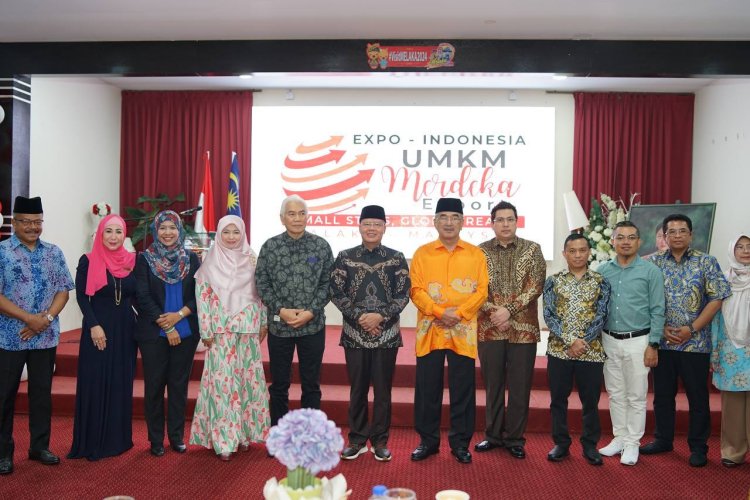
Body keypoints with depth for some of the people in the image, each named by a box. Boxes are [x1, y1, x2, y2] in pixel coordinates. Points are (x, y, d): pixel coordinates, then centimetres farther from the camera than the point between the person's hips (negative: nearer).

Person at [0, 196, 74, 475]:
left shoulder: (54, 253, 7)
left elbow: (63, 291, 5)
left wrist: (46, 319, -11)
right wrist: (29, 318, -18)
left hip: (46, 337, 4)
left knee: (42, 392, 11)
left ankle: (39, 447, 24)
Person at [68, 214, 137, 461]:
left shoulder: (132, 261, 5)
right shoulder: (88, 261, -3)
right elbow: (81, 296, -6)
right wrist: (94, 325, -15)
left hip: (125, 329, 3)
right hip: (97, 328, -3)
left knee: (121, 383, 9)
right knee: (95, 382, 1)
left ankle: (118, 439, 22)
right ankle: (93, 441, 13)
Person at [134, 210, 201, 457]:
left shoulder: (191, 259, 6)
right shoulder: (145, 259, 0)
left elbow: (199, 294, 3)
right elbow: (142, 297, -5)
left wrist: (179, 314, -12)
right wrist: (166, 326, -10)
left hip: (185, 332, 2)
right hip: (153, 333, -1)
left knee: (179, 384, 8)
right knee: (154, 385, 5)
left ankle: (177, 436, 20)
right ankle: (156, 439, 17)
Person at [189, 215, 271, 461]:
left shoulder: (251, 259, 5)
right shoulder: (210, 262, 0)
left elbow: (261, 292, 8)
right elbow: (202, 297, -2)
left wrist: (263, 323, 5)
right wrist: (206, 331, -6)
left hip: (248, 329, 2)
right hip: (221, 330, -2)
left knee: (248, 378, 6)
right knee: (223, 381, -2)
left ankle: (245, 432, 19)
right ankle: (223, 439, 5)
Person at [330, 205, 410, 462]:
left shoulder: (396, 258, 1)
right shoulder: (345, 257, 2)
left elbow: (403, 294, -3)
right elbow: (336, 292, -2)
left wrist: (381, 316, -16)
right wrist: (359, 316, -13)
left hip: (387, 334, 0)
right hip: (354, 334, 0)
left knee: (383, 389, 7)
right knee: (358, 389, 9)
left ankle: (380, 440, 20)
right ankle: (357, 438, 23)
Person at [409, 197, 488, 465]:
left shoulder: (476, 254, 6)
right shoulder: (422, 253, 5)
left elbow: (482, 291, 0)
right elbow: (416, 290, -2)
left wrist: (459, 313, -13)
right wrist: (439, 312, -15)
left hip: (463, 331, 0)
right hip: (430, 330, 0)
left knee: (463, 388, 6)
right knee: (427, 388, 6)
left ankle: (460, 442, 19)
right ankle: (428, 440, 20)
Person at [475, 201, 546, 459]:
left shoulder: (532, 249, 3)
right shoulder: (480, 251, 4)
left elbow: (536, 285, -6)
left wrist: (509, 310, -15)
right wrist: (494, 312, -14)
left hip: (523, 329, -1)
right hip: (489, 328, 1)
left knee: (520, 387, 6)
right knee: (493, 385, 10)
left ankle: (515, 438, 20)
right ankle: (493, 435, 25)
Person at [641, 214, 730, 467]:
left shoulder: (706, 262, -2)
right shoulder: (654, 263, 3)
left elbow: (716, 299, -6)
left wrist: (691, 329, -12)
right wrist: (662, 328, -8)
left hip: (695, 342, -2)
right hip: (662, 341, 2)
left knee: (697, 397, 7)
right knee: (662, 394, 12)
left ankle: (698, 446, 21)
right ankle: (663, 439, 28)